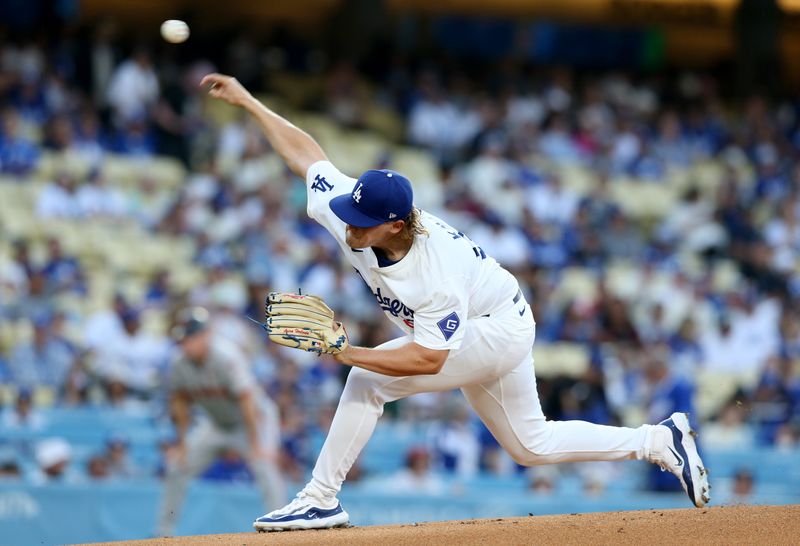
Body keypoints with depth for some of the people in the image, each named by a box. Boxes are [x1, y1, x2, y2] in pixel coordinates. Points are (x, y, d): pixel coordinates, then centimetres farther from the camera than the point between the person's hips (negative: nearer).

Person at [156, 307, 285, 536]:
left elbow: (247, 402, -33)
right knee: (177, 466, 4)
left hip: (254, 420, -6)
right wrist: (181, 444, -1)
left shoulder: (226, 358, -32)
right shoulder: (180, 364, -14)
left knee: (264, 465, -29)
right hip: (217, 423, 6)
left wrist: (256, 446, -35)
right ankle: (163, 532, 17)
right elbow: (180, 402, 0)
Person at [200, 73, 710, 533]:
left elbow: (428, 360, -35)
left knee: (370, 379, -22)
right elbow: (307, 153, -9)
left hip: (499, 330, -9)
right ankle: (661, 441, 26)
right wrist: (248, 101, -8)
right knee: (532, 444, 19)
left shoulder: (438, 277, -39)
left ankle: (321, 499, -13)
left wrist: (349, 354, -38)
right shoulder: (351, 212, -21)